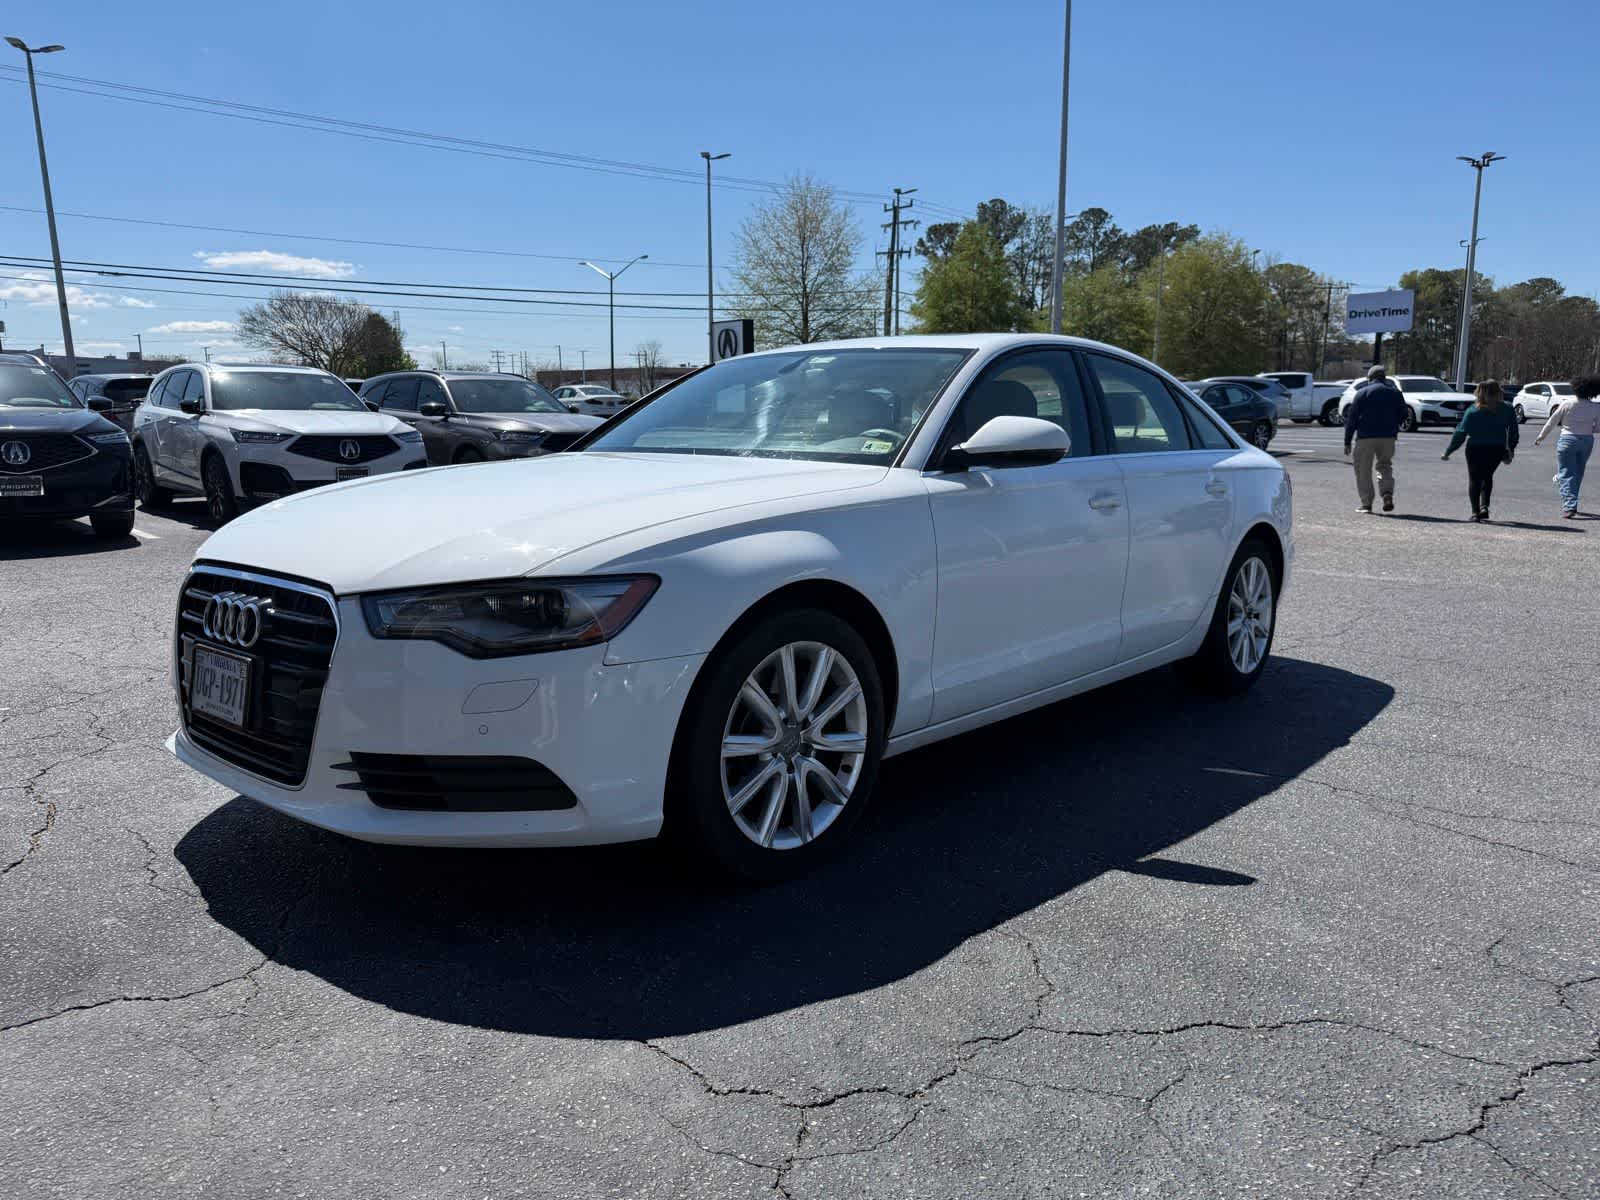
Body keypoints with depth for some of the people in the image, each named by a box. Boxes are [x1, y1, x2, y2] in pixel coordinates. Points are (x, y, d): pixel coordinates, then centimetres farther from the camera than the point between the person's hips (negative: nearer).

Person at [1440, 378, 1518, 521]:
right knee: (1487, 476, 22)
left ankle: (1475, 512, -1)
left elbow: (1460, 433, -8)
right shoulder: (1508, 410, -3)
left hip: (1475, 450, -2)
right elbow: (1513, 433, 3)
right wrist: (1510, 451, 16)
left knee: (1474, 479, 8)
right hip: (1497, 450, 2)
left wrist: (1447, 452, -3)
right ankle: (1484, 506, 7)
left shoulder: (1472, 411, -7)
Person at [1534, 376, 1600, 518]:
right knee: (1578, 473, 18)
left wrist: (1541, 437, 6)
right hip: (1587, 441, 3)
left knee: (1566, 474, -3)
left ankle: (1570, 506, -18)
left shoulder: (1567, 404, -9)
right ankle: (1570, 504, 29)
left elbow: (1552, 422, -5)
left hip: (1568, 440, -3)